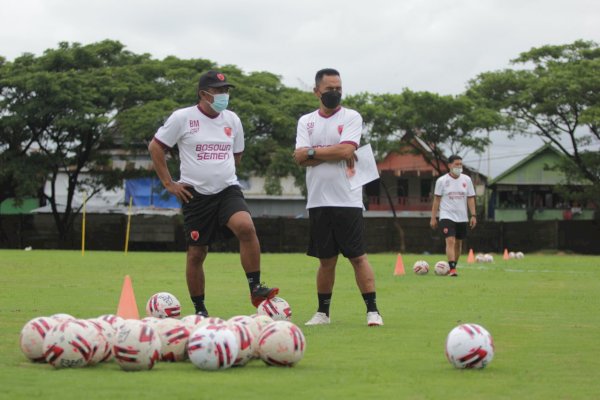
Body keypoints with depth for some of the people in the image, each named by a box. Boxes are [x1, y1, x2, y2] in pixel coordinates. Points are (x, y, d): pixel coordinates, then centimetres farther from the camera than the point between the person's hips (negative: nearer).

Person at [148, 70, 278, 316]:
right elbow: (155, 147, 1)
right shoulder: (182, 118, -4)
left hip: (228, 190, 2)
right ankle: (199, 309, 16)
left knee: (246, 227, -27)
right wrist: (169, 183, -2)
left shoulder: (232, 120, 8)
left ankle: (255, 289, -24)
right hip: (195, 195, -2)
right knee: (196, 253, 2)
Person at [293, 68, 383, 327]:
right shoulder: (306, 121, 11)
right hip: (318, 201, 3)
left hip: (347, 200, -3)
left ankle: (372, 310, -2)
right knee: (326, 260, 9)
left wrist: (312, 152, -6)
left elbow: (346, 150, -14)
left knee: (358, 257, -4)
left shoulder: (351, 118, 2)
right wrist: (335, 153, -10)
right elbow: (300, 158, -3)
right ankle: (323, 312, 18)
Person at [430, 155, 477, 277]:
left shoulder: (466, 180, 4)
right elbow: (436, 200, 1)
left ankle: (452, 268, 25)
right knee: (450, 240, -18)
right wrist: (433, 217, -1)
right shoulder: (442, 181, -3)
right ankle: (452, 269, -25)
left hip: (462, 217, 4)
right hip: (447, 216, -4)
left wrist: (473, 215, -3)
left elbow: (470, 198, 6)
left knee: (458, 243, 10)